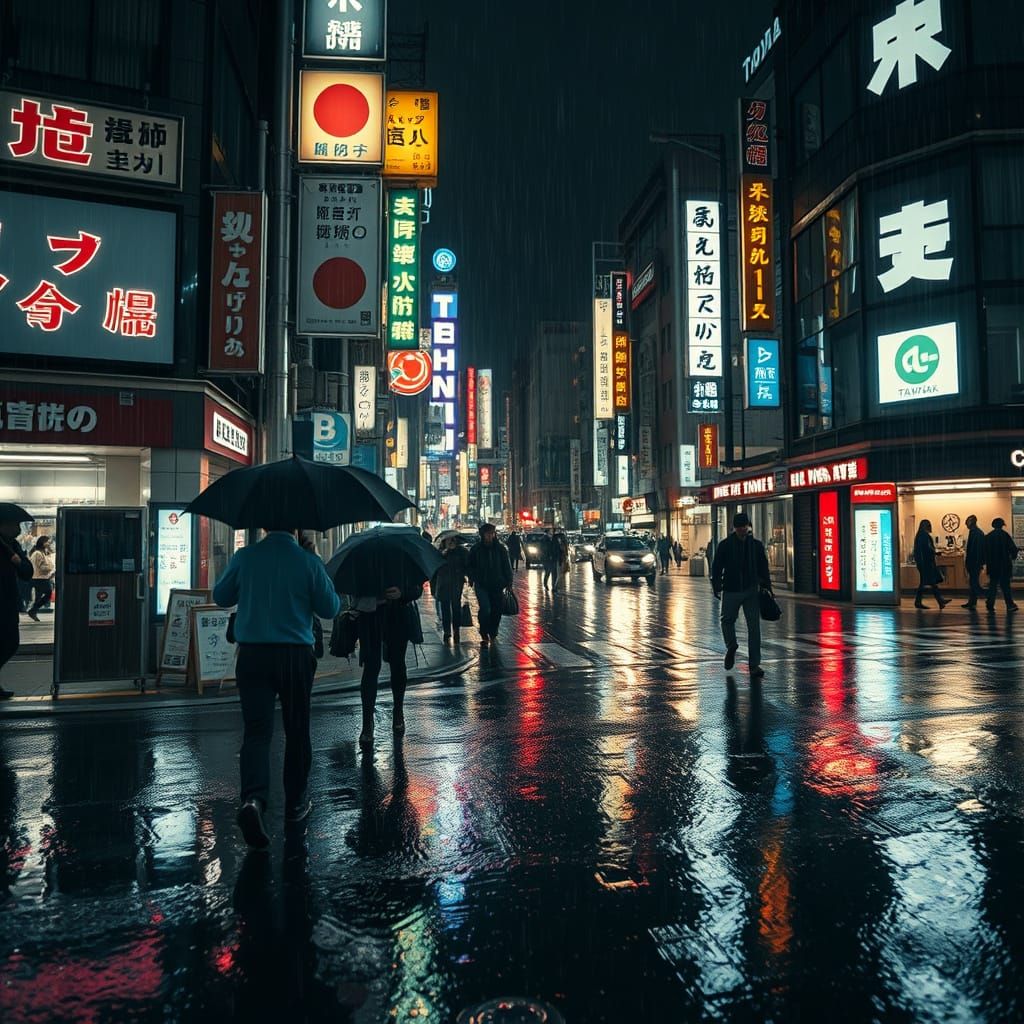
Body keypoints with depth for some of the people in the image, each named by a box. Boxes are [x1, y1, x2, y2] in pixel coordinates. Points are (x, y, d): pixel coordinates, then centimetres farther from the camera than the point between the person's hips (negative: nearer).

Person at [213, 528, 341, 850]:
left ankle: (254, 797, -21)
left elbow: (221, 597, 11)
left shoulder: (244, 557, -2)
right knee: (297, 730, 13)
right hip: (296, 655, -1)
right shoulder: (309, 562, -7)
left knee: (257, 729, 0)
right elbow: (330, 609, 1)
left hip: (252, 655, 1)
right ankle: (296, 802, 25)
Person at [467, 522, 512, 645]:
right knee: (485, 609, -17)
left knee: (496, 610, 5)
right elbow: (469, 566, 12)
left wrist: (508, 581, 2)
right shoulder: (476, 549, 2)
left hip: (497, 585, 2)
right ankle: (484, 635, -5)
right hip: (481, 585, -2)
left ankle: (493, 634, 24)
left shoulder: (500, 548, 4)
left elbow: (507, 566, 9)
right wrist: (472, 578, -2)